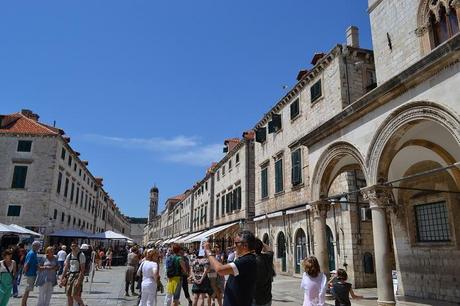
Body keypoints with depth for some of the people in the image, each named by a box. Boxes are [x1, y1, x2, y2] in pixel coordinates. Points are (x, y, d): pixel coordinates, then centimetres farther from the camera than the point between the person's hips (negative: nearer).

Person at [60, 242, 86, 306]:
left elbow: (82, 269, -14)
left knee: (75, 295, -11)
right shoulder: (69, 256, 8)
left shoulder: (81, 255, -10)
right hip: (70, 275, 6)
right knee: (68, 295, 5)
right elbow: (66, 268, 12)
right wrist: (62, 278, 7)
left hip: (78, 275, -6)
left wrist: (79, 280, -20)